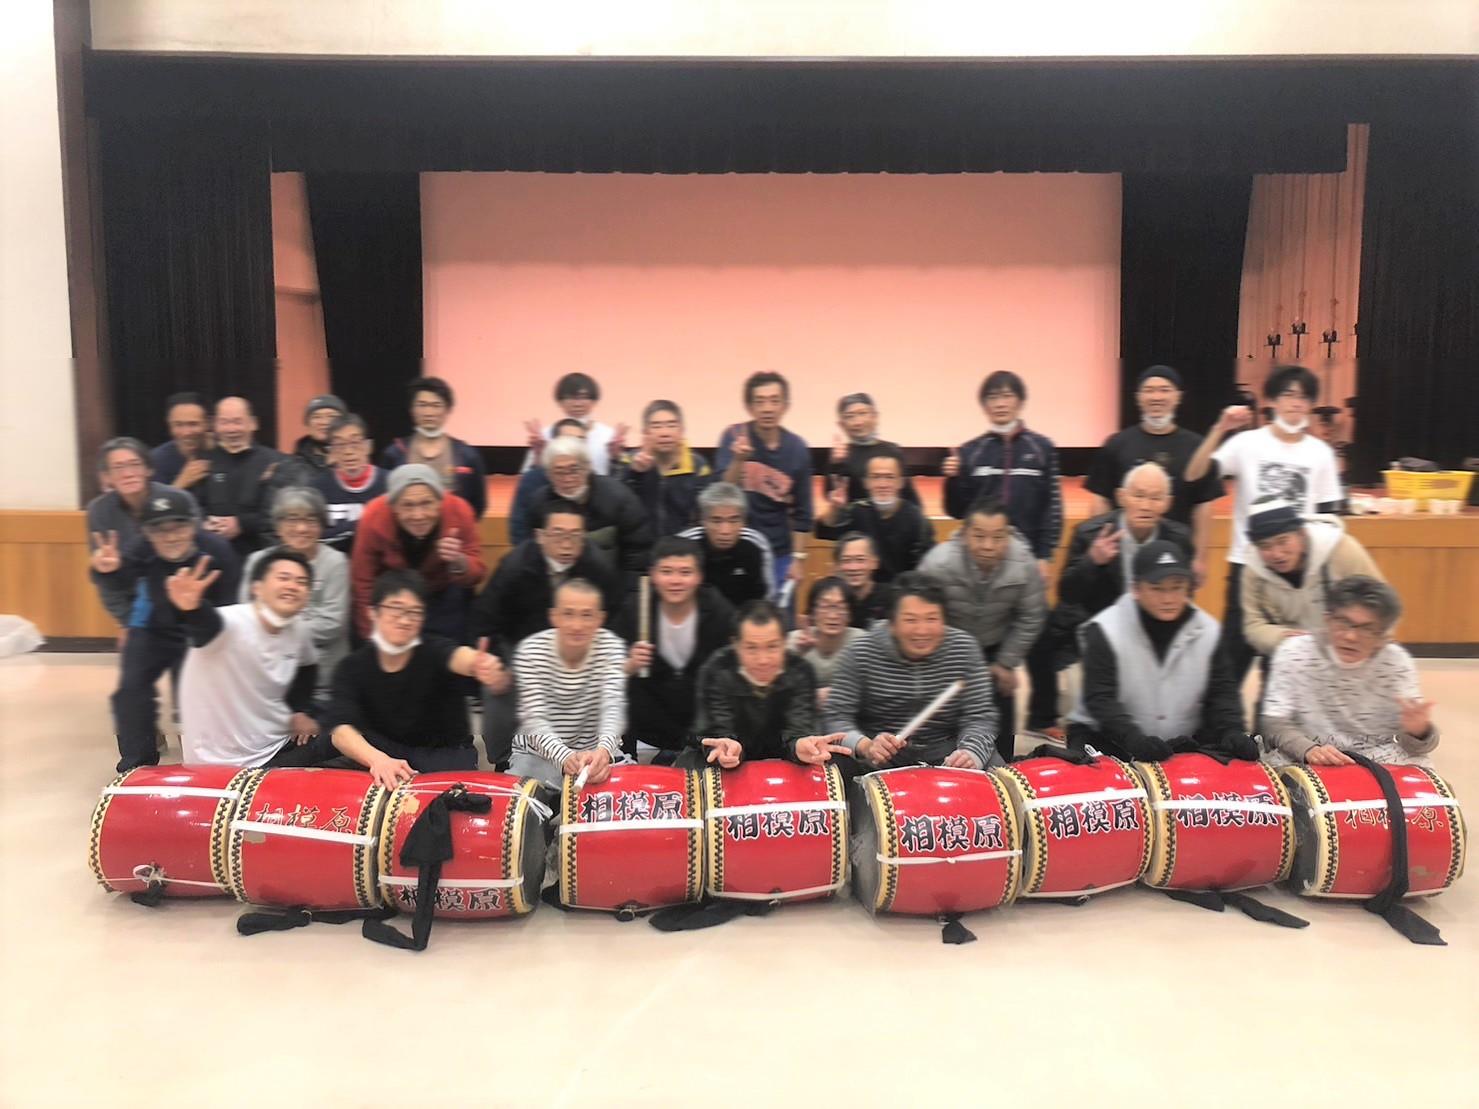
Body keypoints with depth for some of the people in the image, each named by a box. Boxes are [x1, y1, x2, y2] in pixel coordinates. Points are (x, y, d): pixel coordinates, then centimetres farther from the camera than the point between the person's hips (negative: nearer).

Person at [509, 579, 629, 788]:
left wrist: (604, 750, -46)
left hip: (597, 750, 1)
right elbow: (535, 720, -24)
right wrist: (565, 758, -45)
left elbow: (613, 706, -23)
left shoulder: (611, 645, -9)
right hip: (538, 753, -1)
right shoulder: (530, 651, -14)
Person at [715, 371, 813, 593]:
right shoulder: (734, 437, -6)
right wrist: (738, 460, -32)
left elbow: (802, 511, 5)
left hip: (778, 555, 2)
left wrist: (798, 558, 4)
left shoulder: (797, 448, -1)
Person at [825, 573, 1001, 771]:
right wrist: (866, 746, -31)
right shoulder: (862, 654, -10)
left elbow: (980, 717, -7)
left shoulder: (964, 649, -5)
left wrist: (970, 754, -29)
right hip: (880, 758, -1)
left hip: (944, 749, 2)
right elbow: (836, 717, -11)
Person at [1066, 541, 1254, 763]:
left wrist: (1232, 732, -18)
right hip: (1106, 740, -4)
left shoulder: (1207, 631, 1)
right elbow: (1100, 698, -18)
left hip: (1183, 743, 4)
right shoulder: (1106, 631, -12)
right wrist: (1133, 738, -34)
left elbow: (1222, 691, 2)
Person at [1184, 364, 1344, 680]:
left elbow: (1327, 516, 7)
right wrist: (1219, 430, -23)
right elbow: (1194, 476, -16)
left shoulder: (1320, 453, 2)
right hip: (1247, 563, -2)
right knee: (1234, 649, 3)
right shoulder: (1247, 443, -5)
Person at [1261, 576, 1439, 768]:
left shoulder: (1397, 662, -4)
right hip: (1302, 759, -2)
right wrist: (1309, 750, -33)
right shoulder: (1294, 653, -8)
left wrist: (1418, 731, -31)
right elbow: (1274, 723, -13)